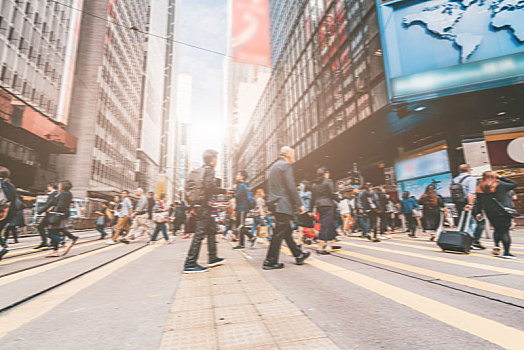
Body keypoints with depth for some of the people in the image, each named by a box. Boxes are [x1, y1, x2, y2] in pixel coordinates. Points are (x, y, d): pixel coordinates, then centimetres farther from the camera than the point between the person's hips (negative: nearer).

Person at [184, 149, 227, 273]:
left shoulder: (203, 169, 20)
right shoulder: (209, 169, -7)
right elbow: (209, 187, -19)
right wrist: (223, 191, -8)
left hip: (201, 205, 10)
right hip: (204, 204, -10)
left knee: (211, 229, 16)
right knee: (200, 233, -9)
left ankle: (212, 258, 23)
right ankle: (190, 264, -6)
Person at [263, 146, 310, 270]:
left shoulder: (274, 166, 19)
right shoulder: (286, 165, -10)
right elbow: (291, 187, -16)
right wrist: (299, 204, -11)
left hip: (275, 203, 10)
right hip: (283, 205, -10)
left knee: (286, 231, 16)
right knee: (279, 233, -4)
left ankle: (298, 255, 29)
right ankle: (270, 262, 2)